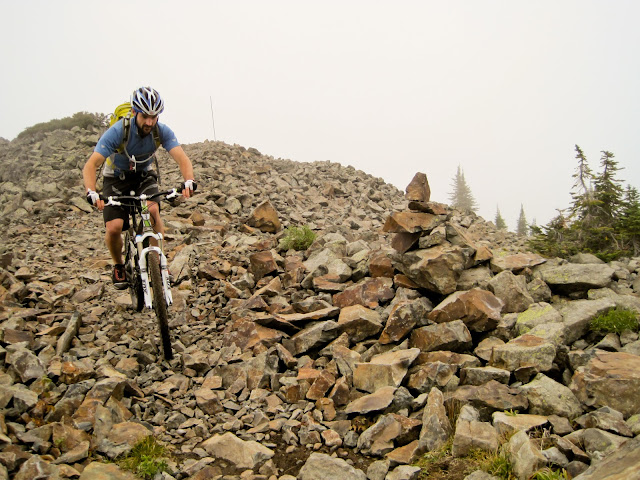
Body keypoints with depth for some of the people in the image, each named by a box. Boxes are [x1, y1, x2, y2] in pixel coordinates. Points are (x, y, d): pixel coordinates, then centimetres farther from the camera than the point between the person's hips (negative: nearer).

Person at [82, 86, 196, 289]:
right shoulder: (118, 131, -29)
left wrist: (189, 181, -53)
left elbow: (182, 159, -31)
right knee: (114, 228, -18)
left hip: (144, 176, 2)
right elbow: (91, 165, -33)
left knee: (153, 210, -29)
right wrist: (91, 193, -51)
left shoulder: (162, 131, -22)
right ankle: (118, 266, 12)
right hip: (116, 178, -1)